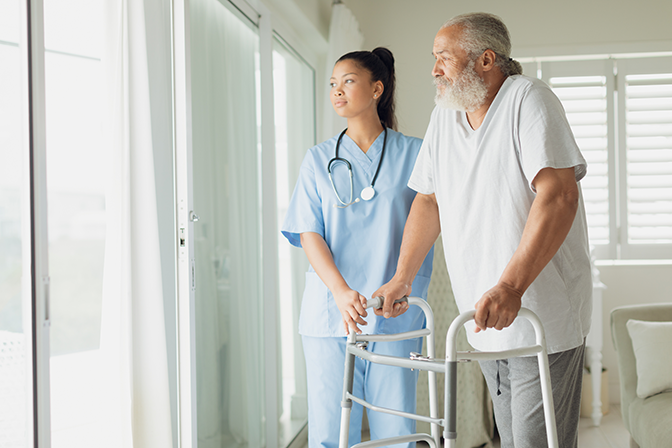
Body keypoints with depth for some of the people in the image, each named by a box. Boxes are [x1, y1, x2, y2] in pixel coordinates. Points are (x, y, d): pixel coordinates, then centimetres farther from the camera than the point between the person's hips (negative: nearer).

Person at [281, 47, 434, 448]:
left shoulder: (414, 154, 5)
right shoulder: (319, 159, 10)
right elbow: (309, 234, 1)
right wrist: (341, 290, -16)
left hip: (396, 315, -1)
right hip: (330, 313, 1)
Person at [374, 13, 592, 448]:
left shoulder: (528, 99, -13)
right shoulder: (445, 114, 10)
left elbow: (559, 195, -25)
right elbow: (429, 200, 17)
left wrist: (511, 286, -34)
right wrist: (402, 277, 10)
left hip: (542, 313, -7)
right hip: (486, 316, 7)